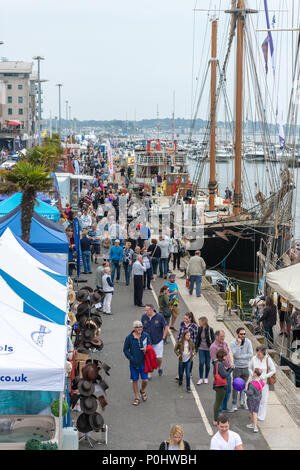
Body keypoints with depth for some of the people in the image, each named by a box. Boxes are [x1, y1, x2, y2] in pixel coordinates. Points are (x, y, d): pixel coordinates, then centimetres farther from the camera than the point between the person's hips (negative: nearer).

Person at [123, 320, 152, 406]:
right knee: (135, 380, 8)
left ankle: (142, 391, 35)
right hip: (134, 363, -1)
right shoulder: (129, 337, -8)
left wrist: (147, 350, -12)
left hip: (143, 363, 1)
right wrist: (131, 358, -10)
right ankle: (137, 398, 24)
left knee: (145, 380, 1)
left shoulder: (146, 335, -4)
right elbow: (125, 349, 0)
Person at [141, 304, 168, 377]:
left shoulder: (160, 317, -11)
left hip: (158, 341, -1)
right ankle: (149, 373, 13)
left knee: (158, 357, 1)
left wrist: (163, 338, -3)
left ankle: (159, 368, 32)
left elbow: (166, 327, 0)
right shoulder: (144, 317, -5)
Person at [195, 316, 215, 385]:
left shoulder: (210, 329, -12)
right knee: (201, 363, -5)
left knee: (207, 363, 7)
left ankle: (206, 378, 23)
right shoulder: (199, 329, 0)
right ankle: (201, 379, 3)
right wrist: (196, 348, 8)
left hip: (208, 349, -3)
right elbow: (197, 338, 9)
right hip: (201, 348, 3)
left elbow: (213, 340, -7)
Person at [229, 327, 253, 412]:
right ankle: (234, 405, 8)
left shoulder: (248, 342, -5)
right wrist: (238, 344, -30)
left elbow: (250, 354, -12)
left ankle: (242, 402, 30)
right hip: (237, 368, -2)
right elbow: (235, 354, -23)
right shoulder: (233, 343, -12)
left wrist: (239, 357, -16)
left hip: (246, 367, 2)